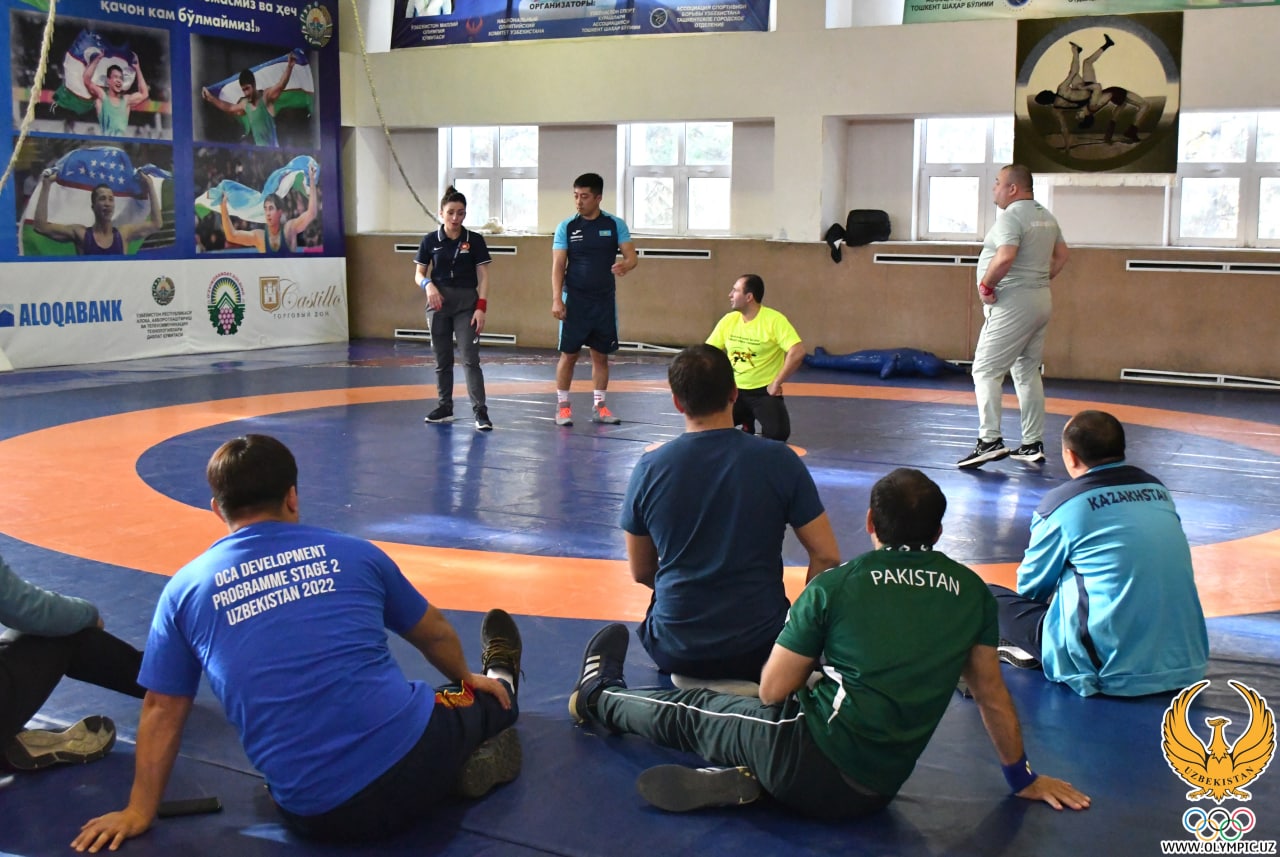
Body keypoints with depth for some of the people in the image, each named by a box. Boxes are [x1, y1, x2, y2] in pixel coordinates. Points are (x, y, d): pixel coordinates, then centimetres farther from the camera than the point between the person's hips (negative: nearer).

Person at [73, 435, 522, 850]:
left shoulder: (185, 589, 6)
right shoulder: (352, 552, 7)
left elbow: (162, 710, 14)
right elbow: (435, 632, 23)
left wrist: (139, 811, 25)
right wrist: (467, 678, 43)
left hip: (318, 814, -1)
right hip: (411, 760, 2)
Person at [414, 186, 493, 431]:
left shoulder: (475, 240, -3)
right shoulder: (430, 240, 0)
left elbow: (483, 277, -2)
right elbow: (419, 274, 4)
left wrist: (481, 307, -12)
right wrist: (428, 285, -18)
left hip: (466, 304, -2)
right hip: (438, 303, 2)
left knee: (470, 358, -9)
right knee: (442, 359, 9)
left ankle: (480, 411, -9)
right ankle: (445, 407, 20)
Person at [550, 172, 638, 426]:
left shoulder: (615, 224, 0)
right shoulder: (566, 227, -2)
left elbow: (632, 256, -4)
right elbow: (558, 265, -5)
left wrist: (625, 266, -28)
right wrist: (557, 299, -15)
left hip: (605, 300, 2)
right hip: (574, 300, -1)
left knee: (601, 355, 7)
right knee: (569, 354, 0)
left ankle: (598, 407, 16)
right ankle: (562, 406, 10)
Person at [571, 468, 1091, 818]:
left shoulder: (835, 586, -8)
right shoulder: (971, 592, 2)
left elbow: (772, 692, -3)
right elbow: (991, 695, 12)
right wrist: (1022, 778, 26)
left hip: (810, 760, -4)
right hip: (876, 791, 4)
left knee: (691, 713, 23)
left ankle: (599, 696, 44)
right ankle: (745, 777, 2)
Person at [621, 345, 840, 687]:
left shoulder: (649, 468, -7)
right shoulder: (779, 461, -10)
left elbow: (641, 572, 5)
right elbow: (826, 557, -7)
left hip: (675, 650, 1)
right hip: (760, 649, -1)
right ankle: (748, 676, 17)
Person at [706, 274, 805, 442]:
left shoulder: (774, 320, -15)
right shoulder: (729, 320, 0)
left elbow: (797, 352, -23)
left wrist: (776, 383, -20)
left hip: (764, 391, -4)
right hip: (734, 390, 5)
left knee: (778, 433, -27)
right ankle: (745, 422, 15)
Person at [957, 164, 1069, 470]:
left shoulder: (1011, 216, -14)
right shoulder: (1046, 216, 15)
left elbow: (1005, 257, -28)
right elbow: (1061, 254, 21)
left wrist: (985, 286, -16)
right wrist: (1042, 278, 16)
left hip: (1013, 304, -9)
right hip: (1041, 300, 9)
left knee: (986, 371, -7)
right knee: (1028, 372, 14)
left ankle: (990, 440, -14)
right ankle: (1034, 444, 15)